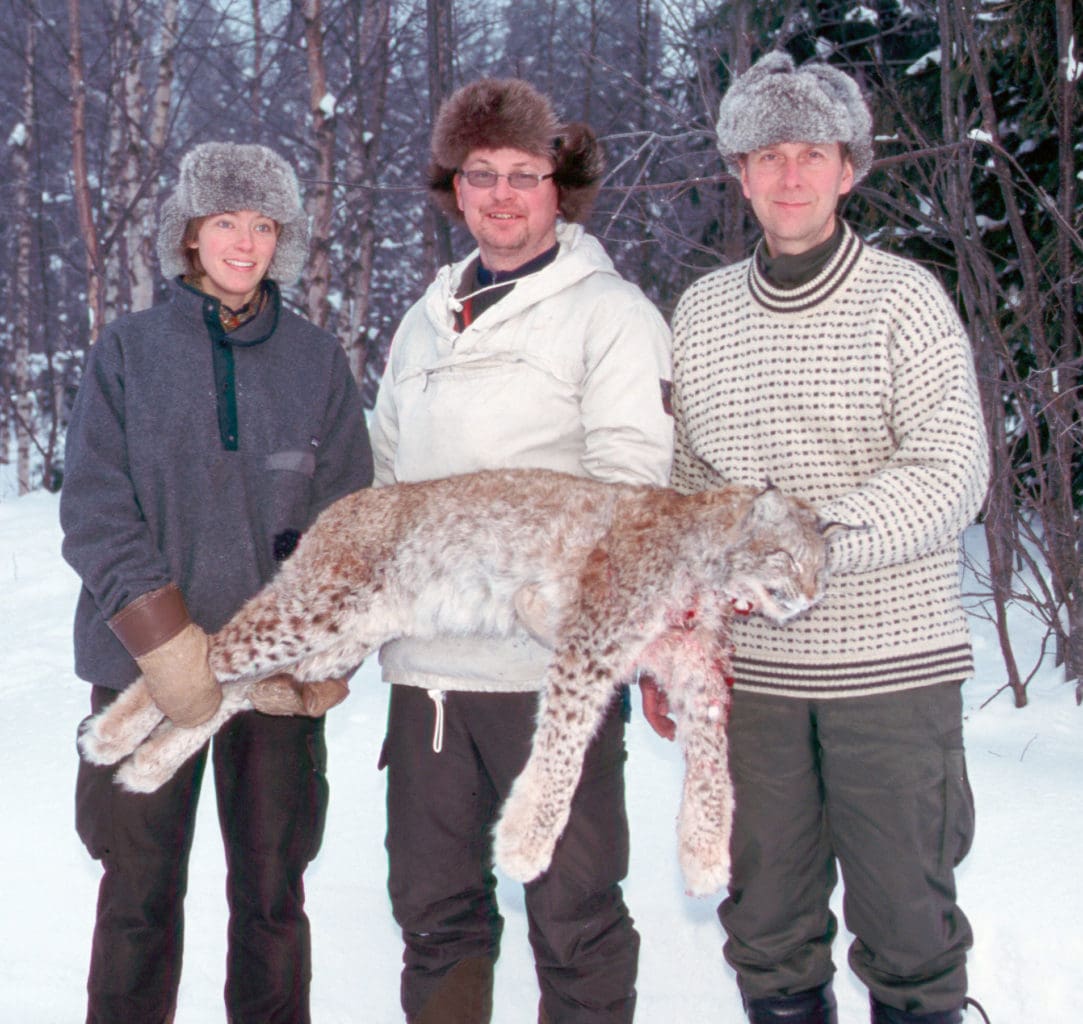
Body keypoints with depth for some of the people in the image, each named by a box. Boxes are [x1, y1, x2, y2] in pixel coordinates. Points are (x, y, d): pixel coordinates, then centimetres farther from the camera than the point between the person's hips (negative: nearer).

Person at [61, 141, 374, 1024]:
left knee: (272, 892, 7)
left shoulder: (318, 360, 7)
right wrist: (169, 645, -14)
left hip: (282, 673, 1)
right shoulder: (129, 349, 4)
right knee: (140, 892, 6)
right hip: (145, 666, -1)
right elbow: (95, 511, -3)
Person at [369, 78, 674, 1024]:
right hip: (425, 660, 6)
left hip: (552, 662, -6)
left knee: (574, 915, 4)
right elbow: (384, 476, 24)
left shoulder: (609, 311, -2)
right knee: (434, 907, 15)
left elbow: (630, 481, -11)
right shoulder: (426, 322, 19)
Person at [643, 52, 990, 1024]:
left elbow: (950, 475, -14)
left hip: (891, 661, -3)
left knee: (908, 926, 6)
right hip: (750, 666, 3)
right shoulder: (701, 310, 8)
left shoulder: (905, 298, -4)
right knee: (767, 930, 11)